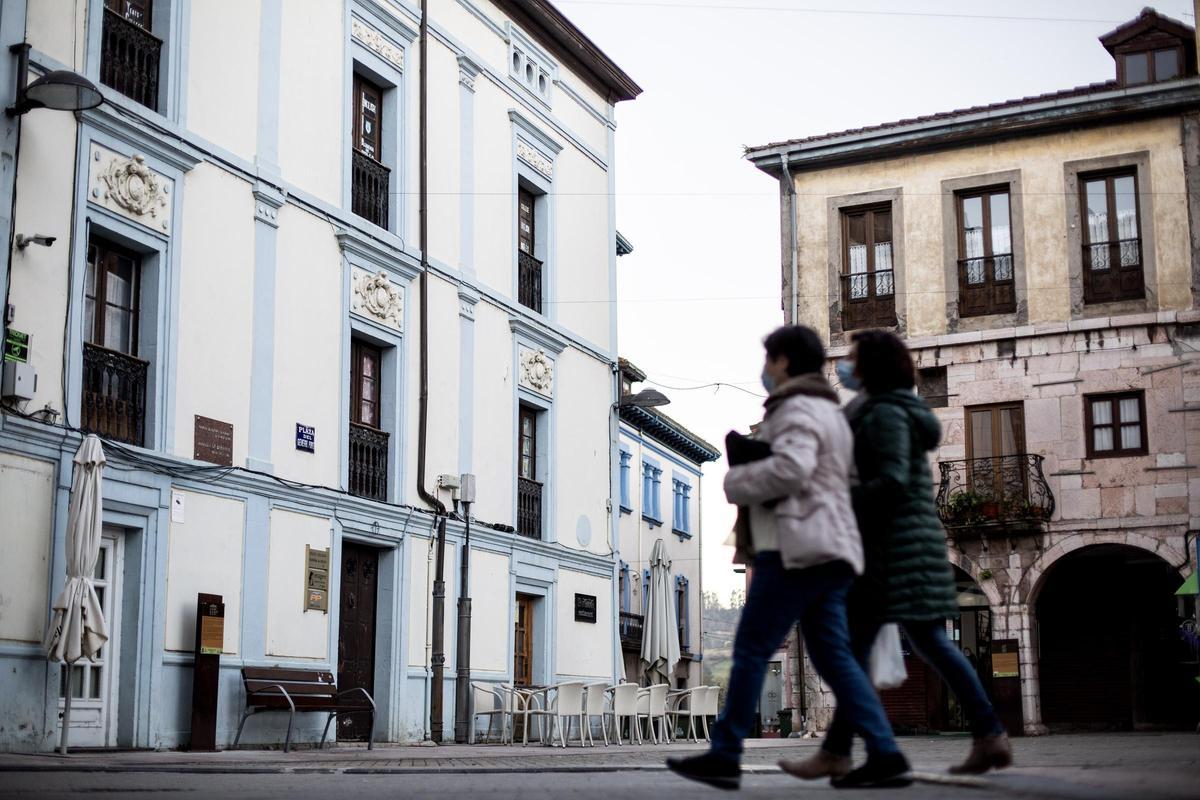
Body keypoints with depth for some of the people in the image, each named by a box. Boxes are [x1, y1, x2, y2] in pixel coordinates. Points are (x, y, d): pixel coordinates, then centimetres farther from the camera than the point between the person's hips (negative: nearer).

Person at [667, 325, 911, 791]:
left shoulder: (797, 409, -7)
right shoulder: (830, 414, 26)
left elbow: (790, 469, -24)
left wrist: (735, 483, -8)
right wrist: (754, 535, 24)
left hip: (797, 550, -10)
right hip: (827, 553, 10)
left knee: (750, 651, -4)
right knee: (833, 657, 4)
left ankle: (724, 756, 0)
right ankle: (885, 756, -4)